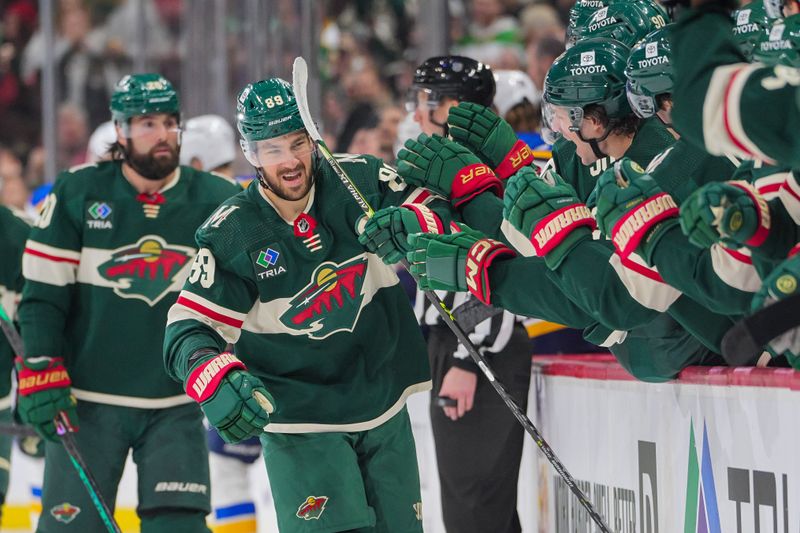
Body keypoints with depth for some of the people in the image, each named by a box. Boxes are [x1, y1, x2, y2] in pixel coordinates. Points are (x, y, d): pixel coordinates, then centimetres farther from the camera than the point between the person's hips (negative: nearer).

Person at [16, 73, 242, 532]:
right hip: (86, 401, -1)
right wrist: (41, 374, -9)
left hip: (176, 405, 1)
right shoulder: (76, 195, -3)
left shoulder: (217, 201, 0)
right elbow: (42, 295, -2)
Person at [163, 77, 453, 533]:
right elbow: (189, 327, -14)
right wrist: (214, 379, -34)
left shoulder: (359, 180, -8)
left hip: (386, 412, 4)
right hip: (299, 422, -4)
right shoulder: (233, 235, -13)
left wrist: (415, 223, -25)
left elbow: (440, 211, -1)